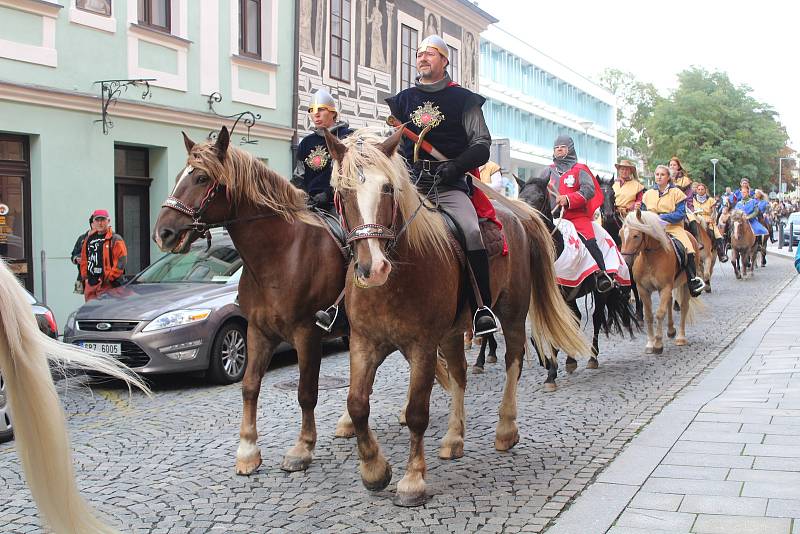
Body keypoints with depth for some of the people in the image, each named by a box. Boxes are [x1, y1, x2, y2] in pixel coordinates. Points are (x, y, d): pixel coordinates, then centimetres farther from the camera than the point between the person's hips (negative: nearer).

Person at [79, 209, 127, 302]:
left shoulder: (115, 239, -3)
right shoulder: (89, 239, 17)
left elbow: (120, 262, -10)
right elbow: (84, 260, 24)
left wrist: (108, 278, -14)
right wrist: (85, 276, 12)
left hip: (108, 285, -6)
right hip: (90, 284, 7)